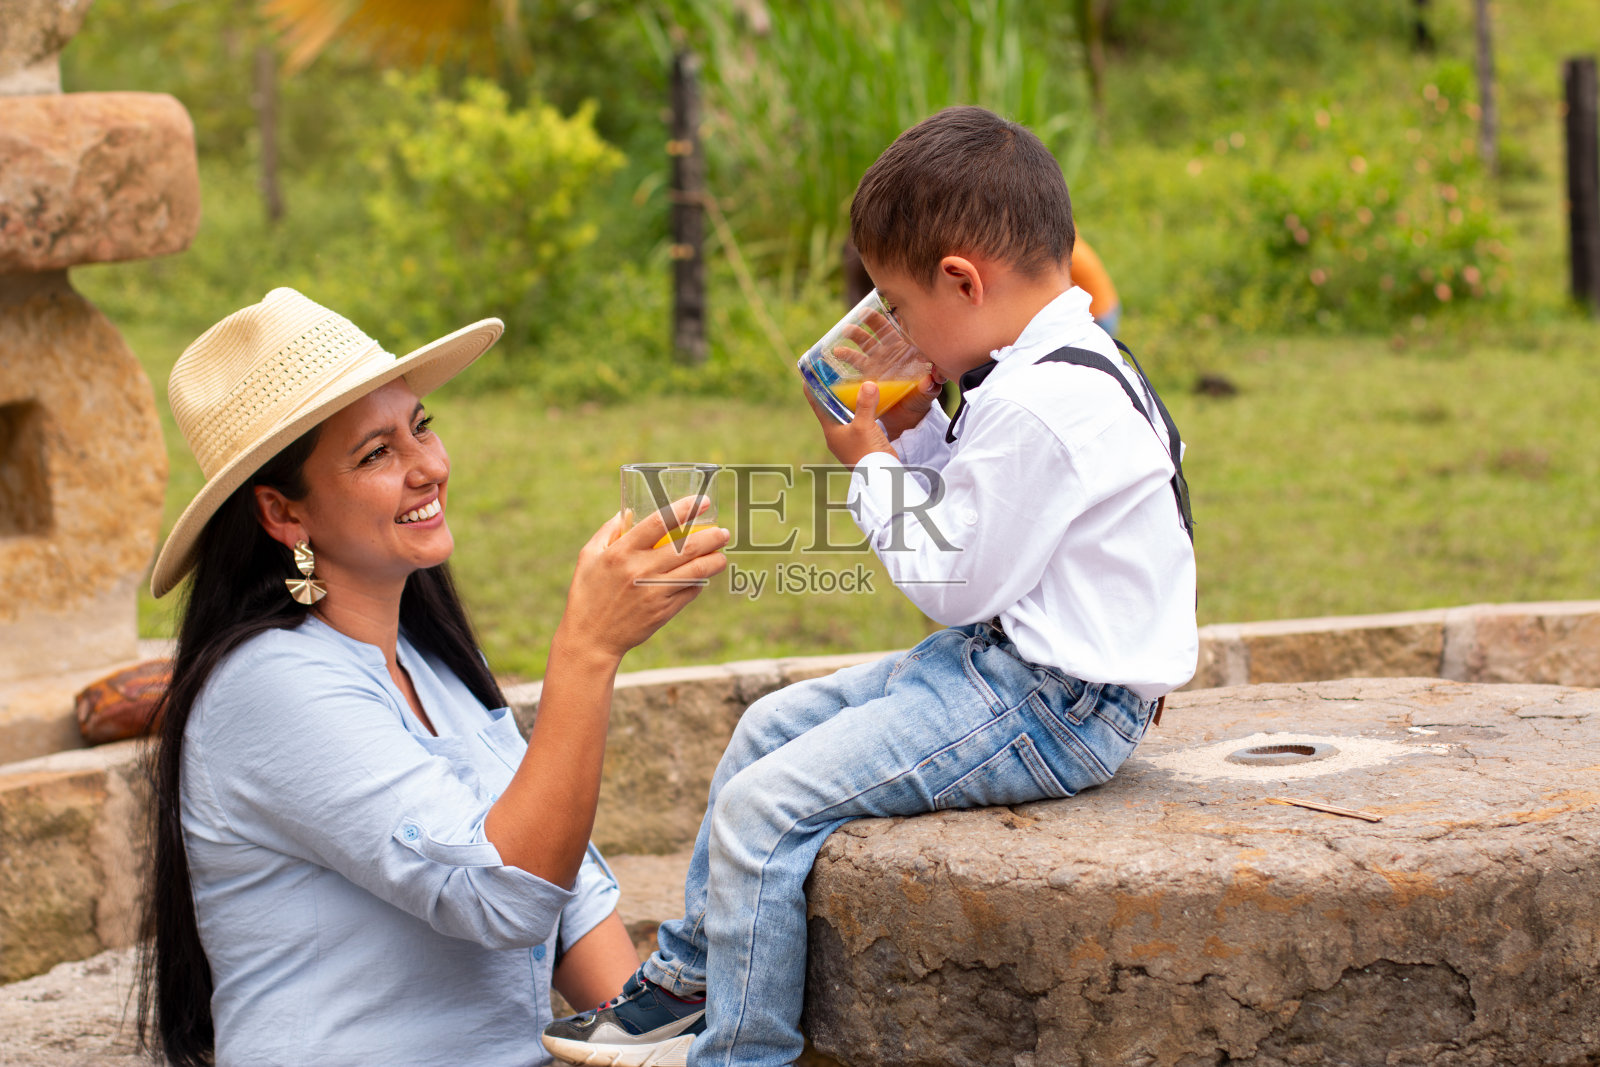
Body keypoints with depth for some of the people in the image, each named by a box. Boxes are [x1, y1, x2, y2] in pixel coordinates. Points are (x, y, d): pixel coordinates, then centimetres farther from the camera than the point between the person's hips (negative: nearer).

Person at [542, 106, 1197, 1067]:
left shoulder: (1038, 406, -26)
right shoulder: (1068, 365, 8)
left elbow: (953, 580, -20)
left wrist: (874, 466, -6)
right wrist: (919, 433, 4)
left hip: (1052, 709, -11)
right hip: (1007, 659, 11)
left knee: (764, 807, -15)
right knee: (773, 726, 18)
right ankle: (692, 979, 29)